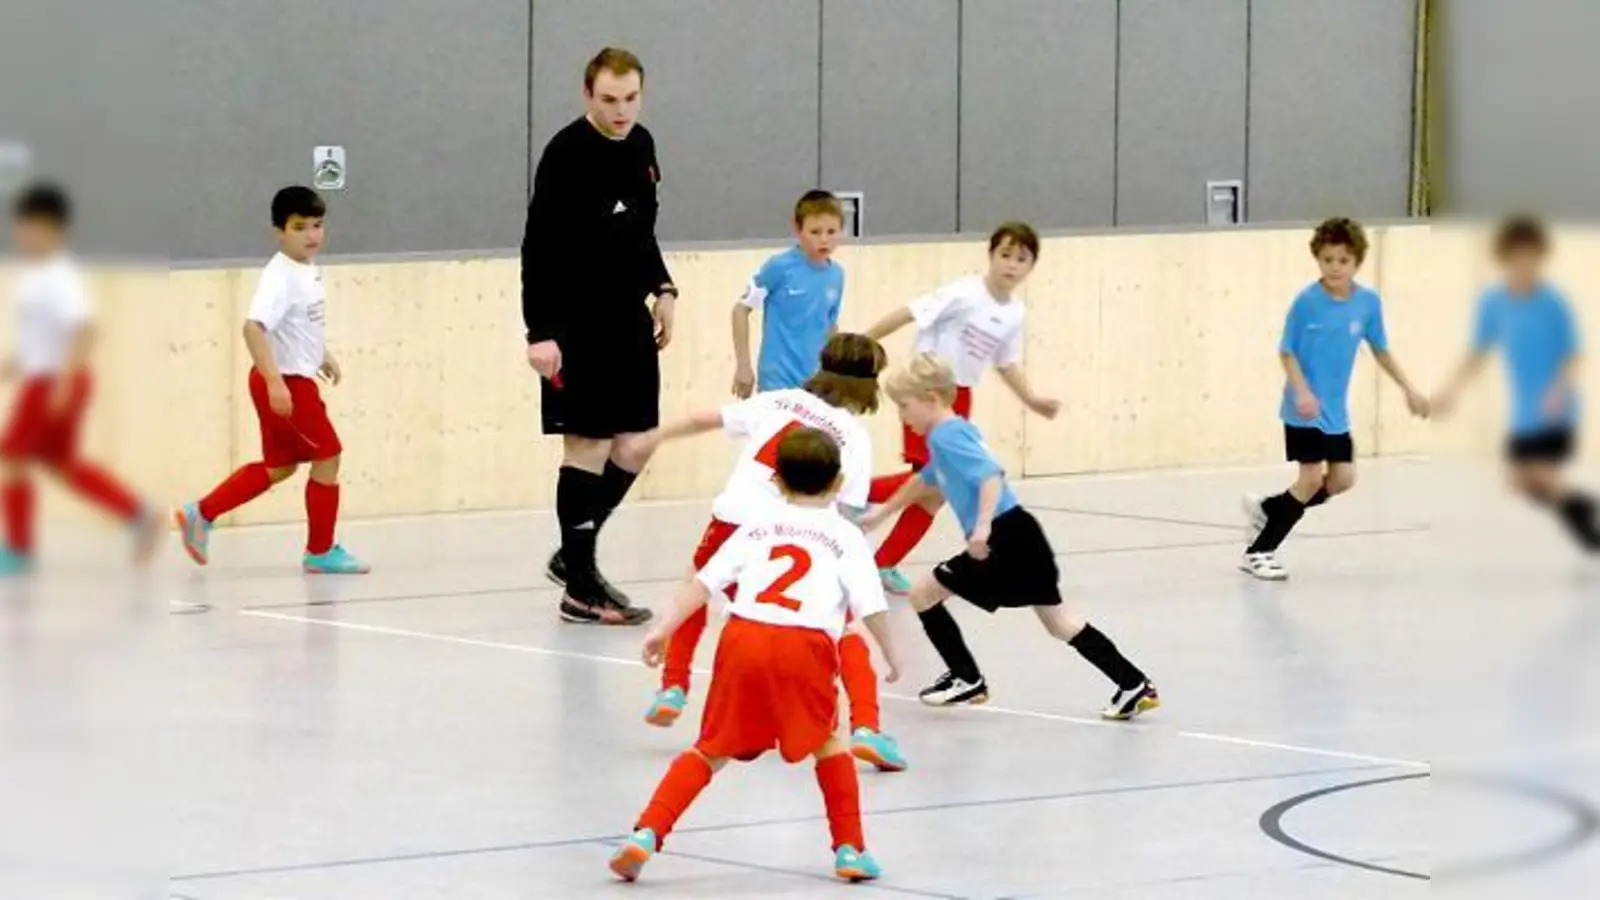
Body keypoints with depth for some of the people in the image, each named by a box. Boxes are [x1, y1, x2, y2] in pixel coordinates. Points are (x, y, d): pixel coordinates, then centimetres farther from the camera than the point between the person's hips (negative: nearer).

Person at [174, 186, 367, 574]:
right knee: (327, 456, -1)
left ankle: (201, 514, 20)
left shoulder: (308, 271, 7)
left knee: (280, 465, 17)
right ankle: (320, 551, 10)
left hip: (297, 379, 10)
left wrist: (323, 356, 26)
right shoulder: (280, 278, -22)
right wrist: (275, 381, -36)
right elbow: (253, 327, -32)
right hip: (285, 383, -10)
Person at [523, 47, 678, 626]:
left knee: (634, 448, 9)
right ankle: (580, 588, 4)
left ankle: (573, 556, 24)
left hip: (629, 320, 8)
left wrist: (662, 289, 11)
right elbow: (539, 248, -17)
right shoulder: (566, 155, -14)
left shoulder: (640, 145, 9)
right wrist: (541, 332, -22)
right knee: (588, 447, -3)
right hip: (578, 326, -8)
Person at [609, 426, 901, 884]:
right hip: (804, 645, -2)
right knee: (829, 743, 22)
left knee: (713, 749, 13)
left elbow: (704, 581, 14)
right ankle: (850, 849, 18)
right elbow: (870, 606, 4)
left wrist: (664, 629, 13)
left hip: (742, 636, 2)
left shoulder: (758, 526, 21)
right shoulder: (846, 537, 14)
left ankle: (646, 833, -1)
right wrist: (891, 654, 17)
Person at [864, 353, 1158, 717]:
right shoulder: (956, 432, 22)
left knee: (923, 593, 4)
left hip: (1003, 540, -10)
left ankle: (967, 680, 11)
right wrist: (882, 513, 49)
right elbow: (926, 480, 40)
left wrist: (983, 527, -35)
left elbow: (992, 476, -24)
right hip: (1023, 536, 10)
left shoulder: (946, 436, -9)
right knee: (1058, 620, 14)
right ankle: (1134, 685, 9)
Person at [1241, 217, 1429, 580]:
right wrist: (1302, 392, -23)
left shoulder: (1368, 302, -4)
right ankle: (1258, 552, 2)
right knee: (1312, 477, -9)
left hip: (1335, 411, 6)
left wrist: (1409, 390, 10)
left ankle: (1267, 509, 24)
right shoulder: (1307, 302, -16)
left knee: (1342, 479, 6)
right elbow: (1287, 352, -10)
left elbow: (1380, 350, 10)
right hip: (1305, 409, -6)